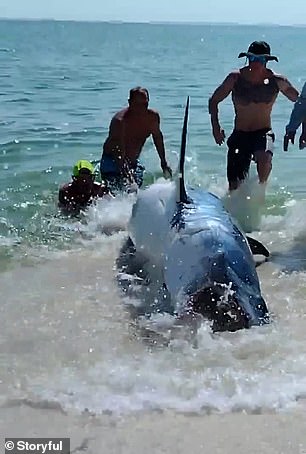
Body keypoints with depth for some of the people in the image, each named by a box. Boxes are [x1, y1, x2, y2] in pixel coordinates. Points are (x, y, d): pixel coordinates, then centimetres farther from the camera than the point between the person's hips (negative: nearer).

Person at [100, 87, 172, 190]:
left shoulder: (153, 116, -9)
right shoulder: (120, 121, -28)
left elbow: (157, 137, 11)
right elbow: (119, 152, -32)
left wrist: (164, 163, 15)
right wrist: (126, 175, -42)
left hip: (133, 161, 6)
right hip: (113, 161, -6)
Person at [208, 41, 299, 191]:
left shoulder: (277, 81, -6)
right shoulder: (235, 78, -7)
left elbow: (300, 101, 8)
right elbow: (213, 101, 4)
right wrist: (216, 127, -8)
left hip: (263, 133, -1)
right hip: (239, 135, 1)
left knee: (264, 158, -36)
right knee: (235, 186, -3)